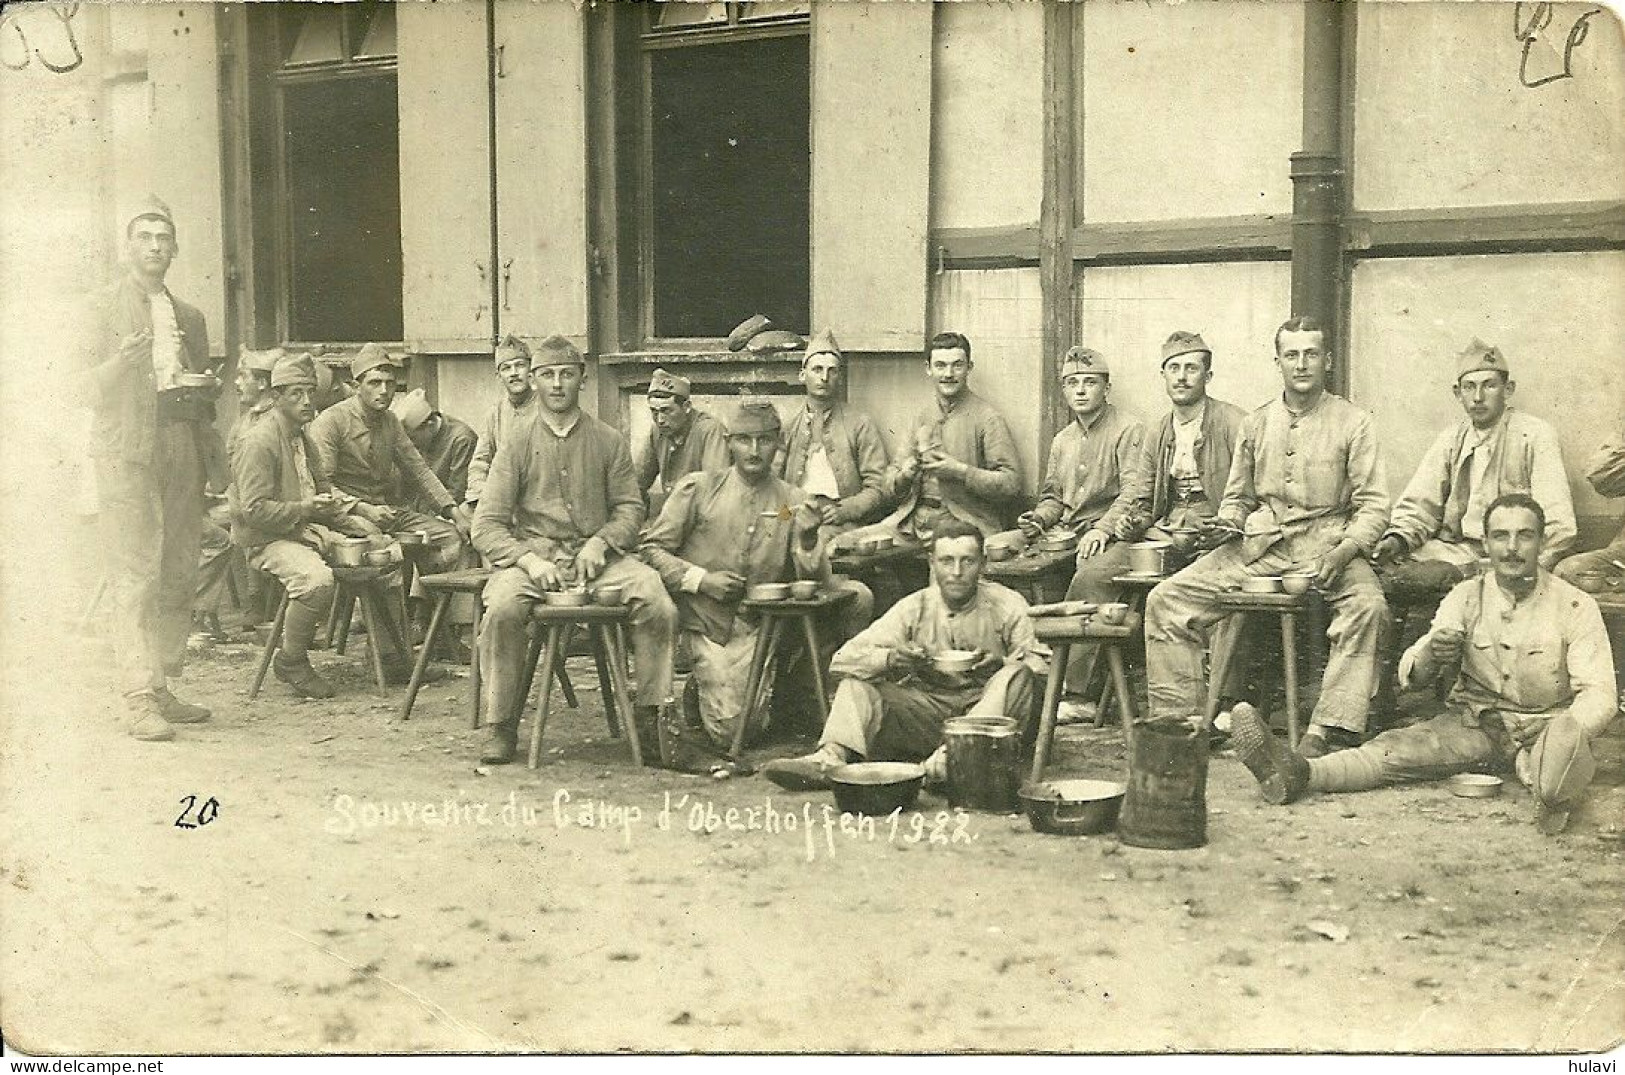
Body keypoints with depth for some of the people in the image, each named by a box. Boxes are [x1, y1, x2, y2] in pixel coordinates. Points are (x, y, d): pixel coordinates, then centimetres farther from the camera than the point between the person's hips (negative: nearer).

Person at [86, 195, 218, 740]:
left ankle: (163, 689, 13)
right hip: (126, 454, -5)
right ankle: (138, 699, -12)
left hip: (181, 455, 5)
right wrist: (122, 361, -22)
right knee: (133, 578, -10)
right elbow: (91, 387, -3)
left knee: (178, 577, 4)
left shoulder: (189, 317, 20)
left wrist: (201, 393, 3)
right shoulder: (104, 307, 5)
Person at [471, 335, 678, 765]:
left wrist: (601, 541, -11)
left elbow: (630, 507, 9)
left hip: (598, 554, 1)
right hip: (533, 553, -1)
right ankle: (499, 725, -15)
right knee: (502, 608, -32)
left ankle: (649, 713, -7)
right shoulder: (517, 445, 6)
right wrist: (527, 558, -17)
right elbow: (487, 526, 1)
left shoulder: (608, 441, 10)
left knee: (657, 600, -25)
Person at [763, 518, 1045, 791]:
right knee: (858, 682, -13)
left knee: (1018, 675, -29)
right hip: (929, 713, 2)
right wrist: (889, 659, -29)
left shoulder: (1007, 605, -4)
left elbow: (1038, 667, -9)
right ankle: (830, 758, -35)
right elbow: (844, 659, -7)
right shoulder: (914, 608, -1)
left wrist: (1000, 665, -32)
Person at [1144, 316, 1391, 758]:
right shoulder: (1256, 424, 13)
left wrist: (1345, 550, -19)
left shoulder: (1352, 423, 2)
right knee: (1166, 601, -11)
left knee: (1368, 605, -35)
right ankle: (1178, 719, -5)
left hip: (1326, 541, -3)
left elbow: (1373, 505, -1)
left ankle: (1330, 732, -33)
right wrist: (1226, 523, -1)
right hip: (1258, 544, 3)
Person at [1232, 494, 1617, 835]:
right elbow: (1410, 672, -6)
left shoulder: (1575, 606, -4)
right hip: (1475, 723, 1)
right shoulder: (1466, 597, 3)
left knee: (1568, 730, -38)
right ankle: (1299, 774, -46)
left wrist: (1566, 742, -30)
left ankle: (1552, 794, -63)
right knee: (1400, 746, -26)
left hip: (1543, 727, -1)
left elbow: (1598, 694, -8)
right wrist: (1430, 655, -32)